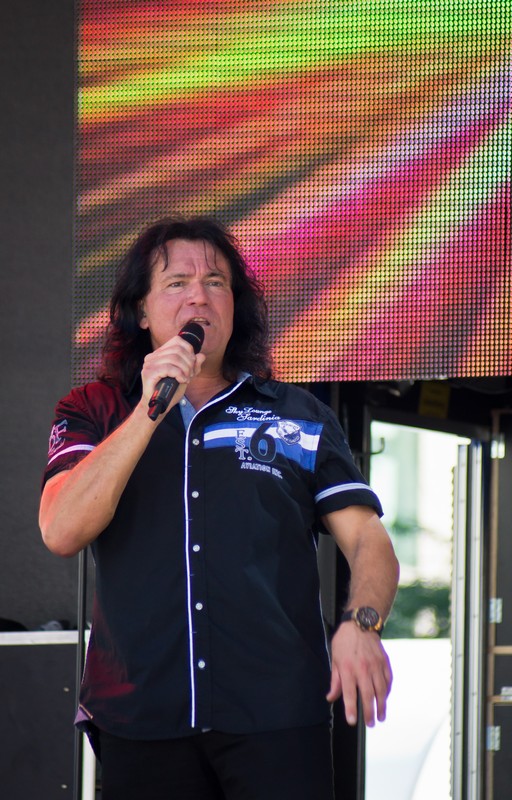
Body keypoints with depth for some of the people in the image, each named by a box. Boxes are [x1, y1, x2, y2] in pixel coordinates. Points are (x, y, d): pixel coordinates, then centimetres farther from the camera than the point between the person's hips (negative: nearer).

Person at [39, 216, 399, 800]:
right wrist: (152, 408, -9)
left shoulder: (300, 417, 14)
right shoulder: (93, 414, 12)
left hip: (278, 714, 0)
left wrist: (361, 625, -15)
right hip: (140, 719, 0)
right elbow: (61, 532, -5)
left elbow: (368, 543, 7)